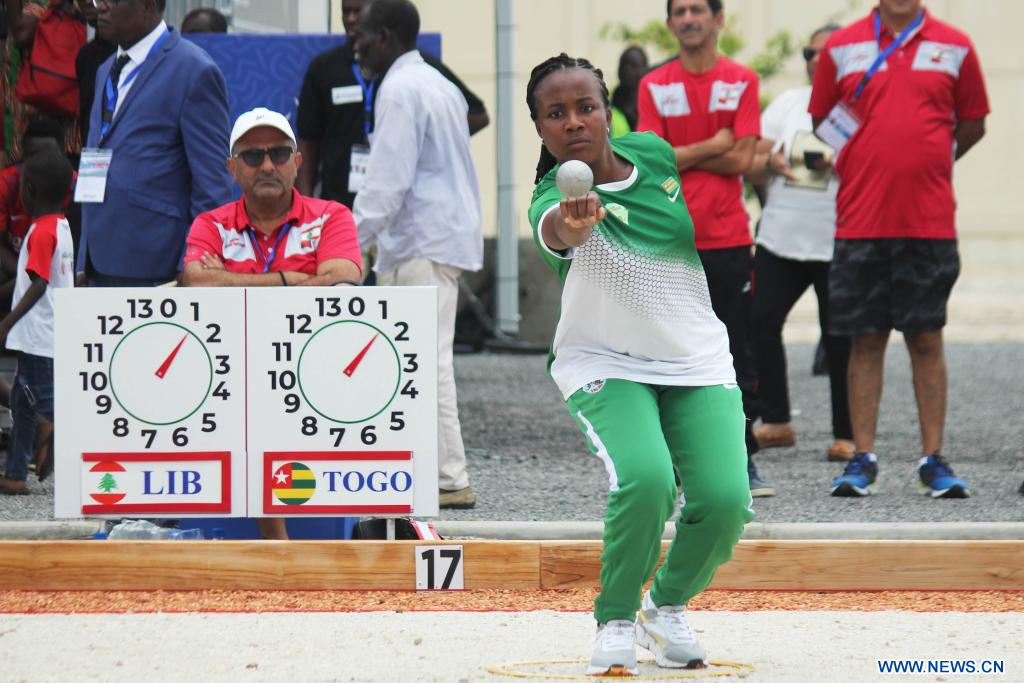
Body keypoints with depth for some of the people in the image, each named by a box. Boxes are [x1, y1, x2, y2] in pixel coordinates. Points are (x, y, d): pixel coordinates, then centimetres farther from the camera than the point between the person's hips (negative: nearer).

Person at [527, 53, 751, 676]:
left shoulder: (653, 154, -6)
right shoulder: (554, 198, -21)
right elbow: (556, 229, -47)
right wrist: (571, 225, -68)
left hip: (699, 361, 4)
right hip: (606, 365, -4)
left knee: (724, 499, -15)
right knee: (645, 480, -31)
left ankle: (669, 607, 16)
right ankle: (616, 620, -5)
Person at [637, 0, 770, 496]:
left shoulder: (742, 83, 4)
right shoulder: (654, 86, 7)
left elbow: (742, 159, -5)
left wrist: (682, 155, -5)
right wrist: (711, 147, -8)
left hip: (728, 238, -1)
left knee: (737, 358, 1)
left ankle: (743, 464, 5)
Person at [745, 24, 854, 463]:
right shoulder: (787, 104, 15)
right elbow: (750, 167, 14)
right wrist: (769, 163, -9)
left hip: (838, 244, -4)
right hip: (781, 238, 4)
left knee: (839, 339, -5)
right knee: (759, 321, -7)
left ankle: (846, 435, 4)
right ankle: (776, 423, 4)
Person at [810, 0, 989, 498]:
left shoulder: (954, 48, 4)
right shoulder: (842, 48, 5)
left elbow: (972, 123, 13)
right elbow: (822, 119, 15)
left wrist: (927, 165, 7)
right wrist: (864, 165, 6)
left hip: (929, 221, 0)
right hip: (860, 222, 0)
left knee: (926, 340, 1)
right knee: (866, 340, 3)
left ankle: (933, 460, 5)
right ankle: (862, 459, 7)